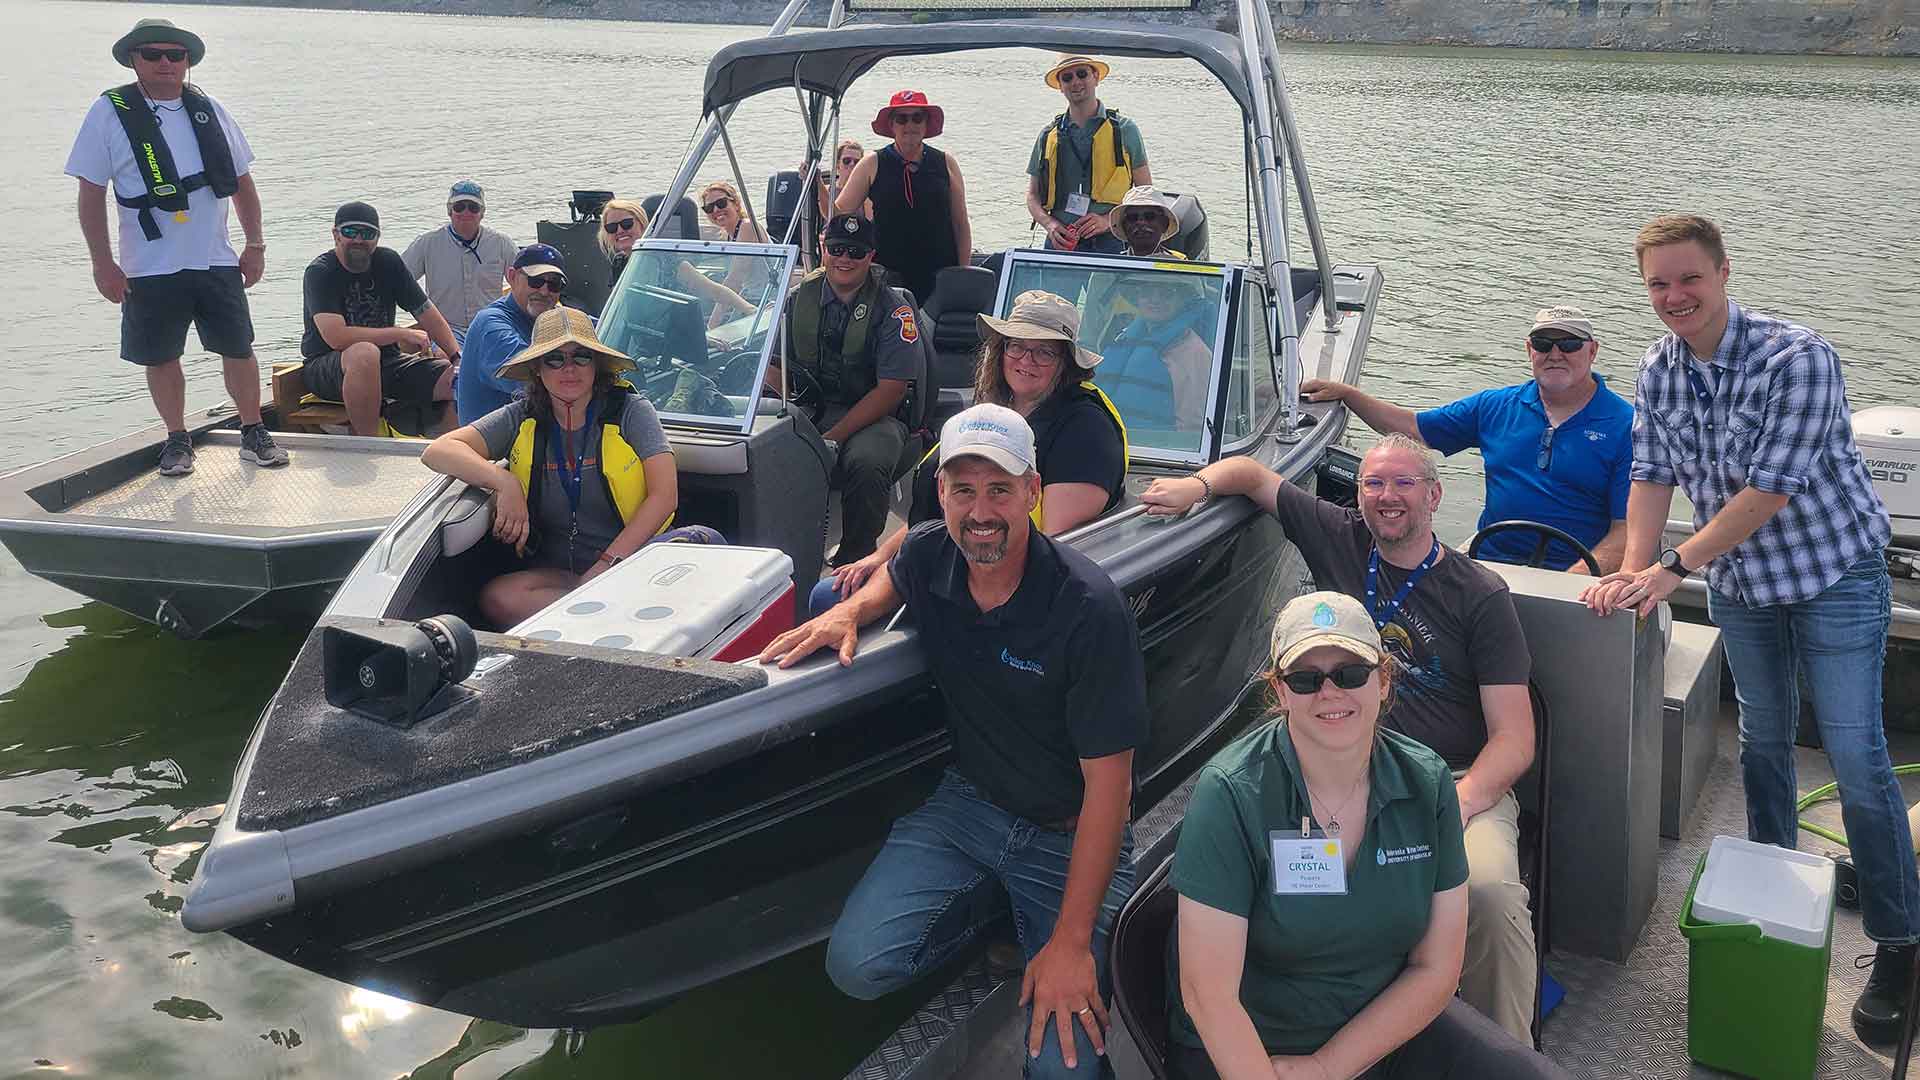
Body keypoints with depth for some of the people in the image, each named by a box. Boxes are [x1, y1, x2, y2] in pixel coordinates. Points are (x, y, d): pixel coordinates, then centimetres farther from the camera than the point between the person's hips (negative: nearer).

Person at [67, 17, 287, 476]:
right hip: (150, 268, -2)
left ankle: (254, 434, 18)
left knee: (239, 349, 4)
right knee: (161, 357, 7)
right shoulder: (110, 112, -3)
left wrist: (255, 244, 8)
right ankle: (177, 440, 22)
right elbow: (91, 193, -3)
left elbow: (242, 180, 13)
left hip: (217, 261, 2)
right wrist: (102, 263, -7)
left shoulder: (208, 110, 7)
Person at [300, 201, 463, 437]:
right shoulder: (319, 272, -12)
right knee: (365, 354, -41)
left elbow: (427, 313, 9)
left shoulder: (388, 262, 5)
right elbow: (336, 337, -25)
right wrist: (402, 334, -18)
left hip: (385, 360, 5)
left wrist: (458, 357, -5)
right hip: (325, 368, -5)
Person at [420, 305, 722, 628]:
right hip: (558, 573, 2)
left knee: (703, 541, -32)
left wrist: (607, 564, -17)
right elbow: (438, 451, -2)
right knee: (497, 598, -30)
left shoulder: (632, 411, 1)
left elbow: (664, 495, -8)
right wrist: (505, 482, -19)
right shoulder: (521, 420, 6)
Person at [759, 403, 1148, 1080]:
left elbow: (1108, 782, -22)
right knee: (857, 965, -16)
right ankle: (994, 904, 12)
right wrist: (851, 611, -3)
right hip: (968, 802, 4)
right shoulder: (929, 555, -7)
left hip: (1070, 836, -4)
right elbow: (896, 577, 22)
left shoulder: (1090, 609, -24)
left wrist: (1072, 941, -23)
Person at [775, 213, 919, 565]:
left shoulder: (892, 308, -4)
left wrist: (833, 438, -19)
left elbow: (891, 390, -11)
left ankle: (854, 559, -15)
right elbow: (773, 366, 10)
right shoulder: (799, 298, 10)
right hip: (807, 411, 3)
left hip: (873, 416, -3)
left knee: (867, 462, -36)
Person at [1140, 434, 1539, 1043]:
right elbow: (1252, 473, 23)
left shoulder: (1480, 596, 4)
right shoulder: (1340, 541, 12)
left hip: (1460, 781, -2)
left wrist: (1460, 802, -21)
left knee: (1489, 888, -35)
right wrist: (1198, 485, 0)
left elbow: (1514, 738, -2)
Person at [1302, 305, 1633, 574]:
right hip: (1488, 562, 4)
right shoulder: (1496, 406, 13)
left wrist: (1578, 578, -20)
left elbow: (1628, 527, -5)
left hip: (1574, 572, -4)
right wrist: (1345, 392, 9)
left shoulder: (1625, 426, 0)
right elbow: (1412, 426, 19)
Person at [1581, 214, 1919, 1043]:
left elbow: (1770, 490, -26)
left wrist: (1675, 566, -24)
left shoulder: (1797, 359, -25)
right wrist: (1634, 569, -15)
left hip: (1833, 571, -6)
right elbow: (1653, 474, -1)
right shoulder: (1659, 370, -4)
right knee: (1763, 738, 17)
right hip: (1738, 582, 6)